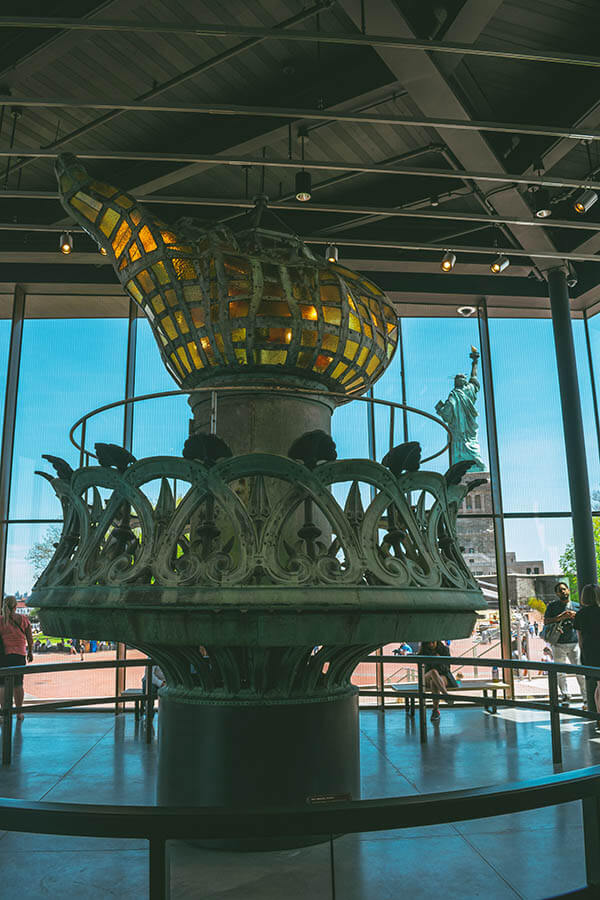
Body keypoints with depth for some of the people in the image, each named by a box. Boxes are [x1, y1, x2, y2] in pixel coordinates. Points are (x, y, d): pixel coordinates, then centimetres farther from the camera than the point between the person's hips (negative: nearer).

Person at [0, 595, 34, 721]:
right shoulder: (23, 619, -2)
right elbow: (30, 639, 3)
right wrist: (30, 652, 16)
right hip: (19, 654, 1)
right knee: (18, 684, 11)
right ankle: (19, 713, 17)